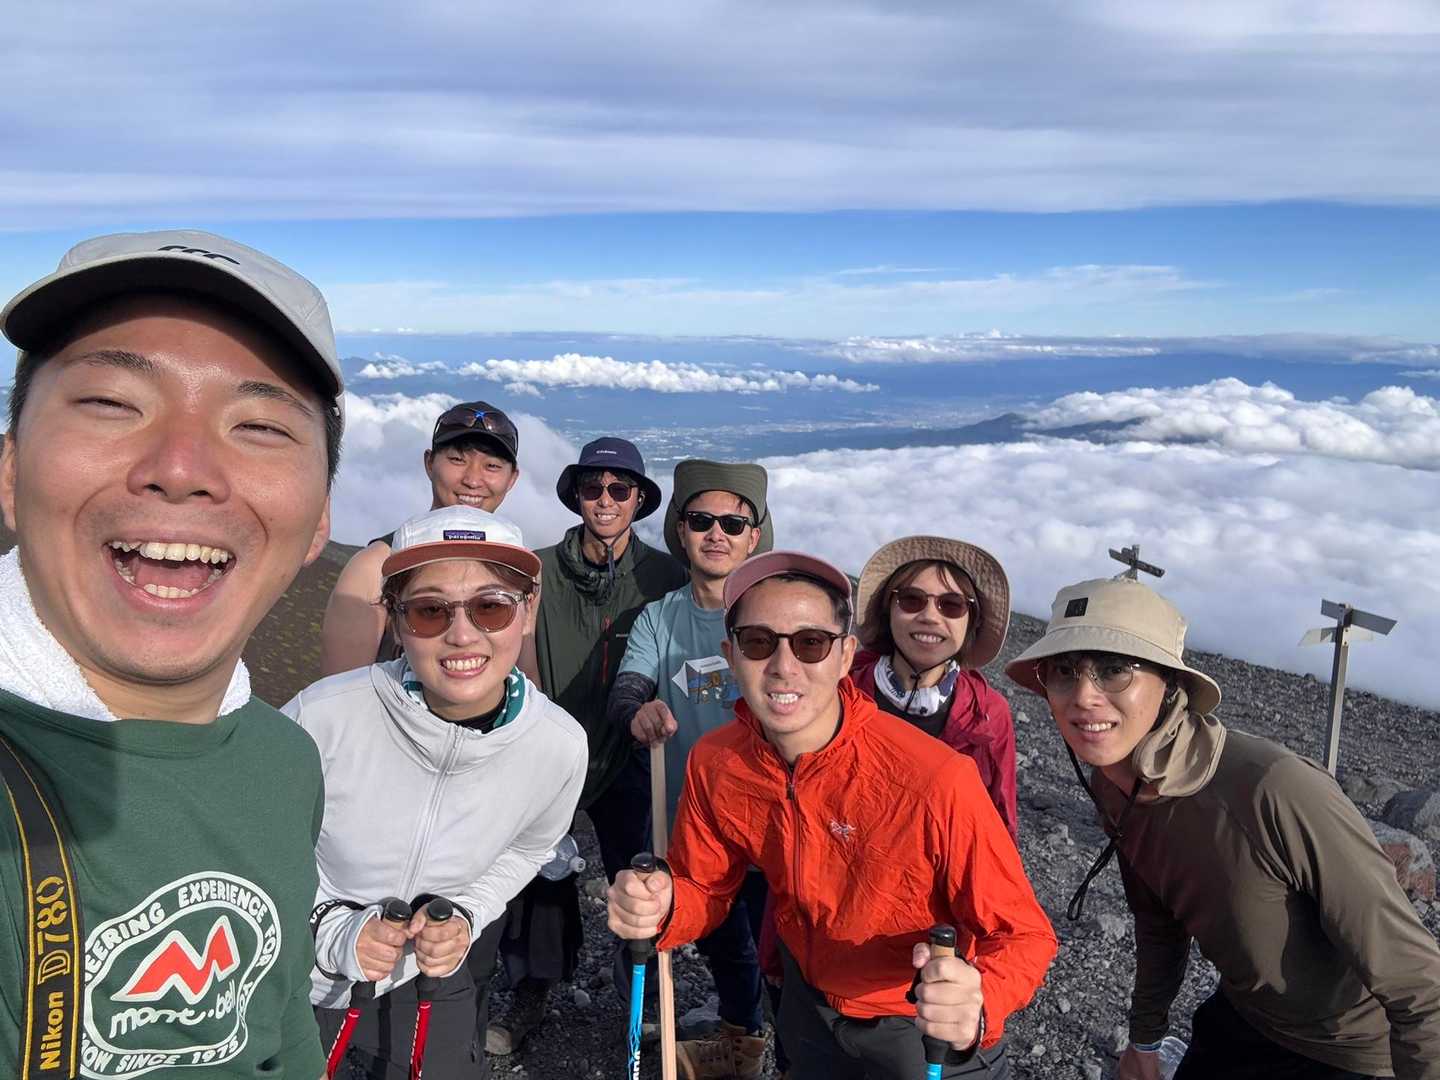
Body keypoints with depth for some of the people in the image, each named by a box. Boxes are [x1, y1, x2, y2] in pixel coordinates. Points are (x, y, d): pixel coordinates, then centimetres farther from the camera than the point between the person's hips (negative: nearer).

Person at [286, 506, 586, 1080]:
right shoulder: (324, 715, -30)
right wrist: (331, 926, -21)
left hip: (433, 978, 2)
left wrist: (465, 914, -14)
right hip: (297, 974, -1)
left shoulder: (561, 745, -21)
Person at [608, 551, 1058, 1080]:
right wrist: (660, 908, -28)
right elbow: (703, 890, -5)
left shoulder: (938, 783, -35)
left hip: (929, 1031, -4)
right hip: (808, 1003, 4)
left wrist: (977, 1008, -45)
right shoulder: (713, 763, -20)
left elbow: (1023, 935, -24)